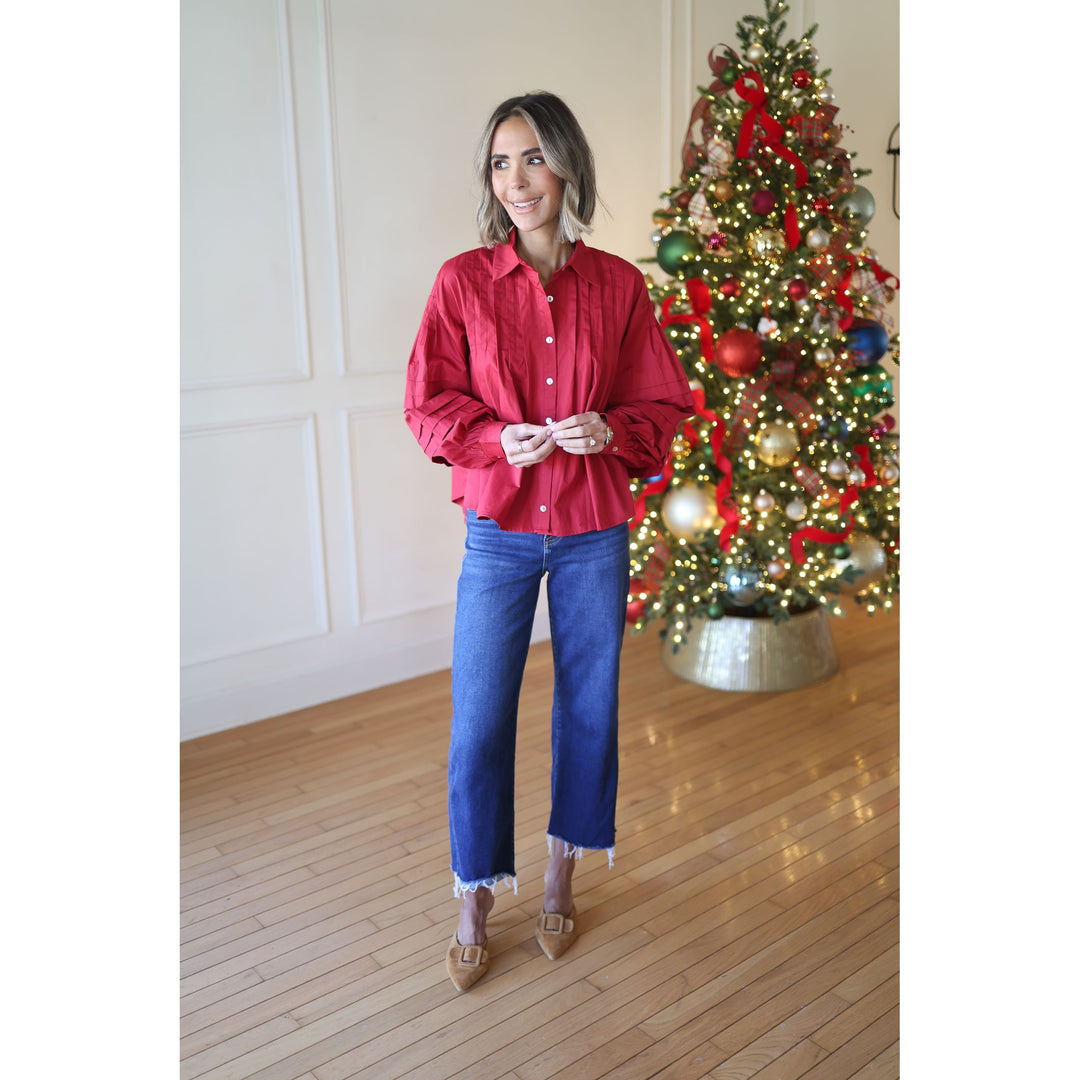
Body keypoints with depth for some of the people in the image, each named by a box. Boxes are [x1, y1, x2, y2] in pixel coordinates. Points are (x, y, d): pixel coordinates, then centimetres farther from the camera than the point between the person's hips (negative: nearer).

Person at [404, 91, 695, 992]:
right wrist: (499, 438, -18)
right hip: (499, 531, -1)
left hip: (594, 534, 1)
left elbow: (664, 404, 4)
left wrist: (611, 431, -17)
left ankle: (561, 878, 35)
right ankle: (476, 903, 25)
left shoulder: (618, 285, 0)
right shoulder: (463, 281, -2)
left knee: (589, 707, 12)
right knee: (479, 721, 3)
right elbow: (430, 405, -1)